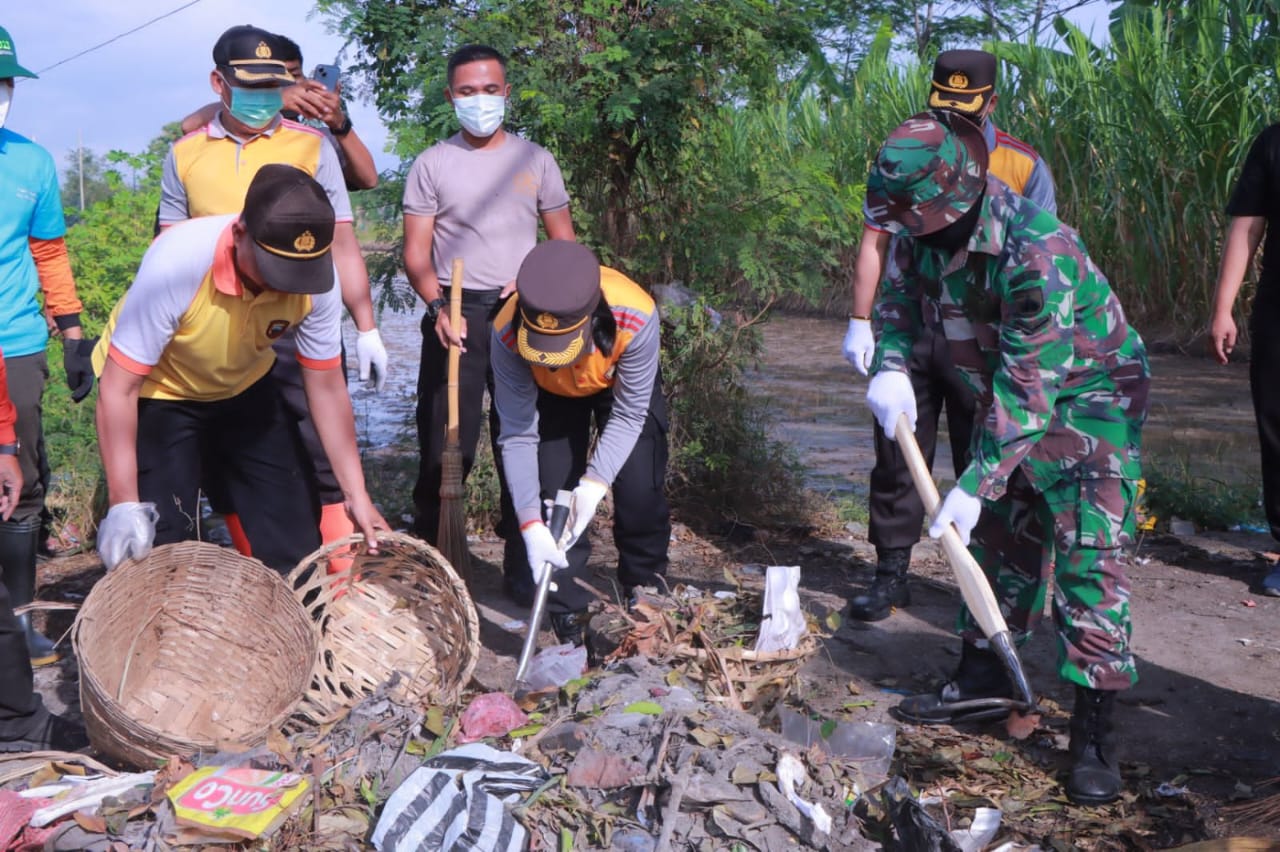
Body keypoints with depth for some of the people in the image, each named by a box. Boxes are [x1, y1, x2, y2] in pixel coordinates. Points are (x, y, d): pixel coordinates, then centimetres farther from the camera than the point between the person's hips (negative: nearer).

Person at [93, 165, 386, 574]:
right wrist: (124, 505, -31)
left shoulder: (316, 281, -25)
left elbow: (326, 387, -11)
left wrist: (357, 495, -11)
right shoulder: (177, 262, -37)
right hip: (156, 394, -3)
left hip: (244, 389, 4)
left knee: (294, 544, 4)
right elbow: (118, 388, -30)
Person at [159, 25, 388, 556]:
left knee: (325, 454, -7)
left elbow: (341, 242, 1)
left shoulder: (310, 147, 3)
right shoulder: (184, 155, 9)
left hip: (298, 328, -2)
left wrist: (366, 328, -4)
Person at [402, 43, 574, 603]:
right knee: (445, 443, -3)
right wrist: (439, 305, -19)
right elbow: (416, 253, 0)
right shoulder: (431, 165, 5)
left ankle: (523, 566, 10)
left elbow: (564, 242, 13)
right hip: (457, 316, -1)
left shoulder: (535, 160, 10)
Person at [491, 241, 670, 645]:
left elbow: (628, 416, -29)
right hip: (550, 391, 1)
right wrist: (531, 523, -39)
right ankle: (567, 614, 6)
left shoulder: (635, 318, -44)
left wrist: (595, 483, -40)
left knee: (640, 490, -7)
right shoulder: (508, 334, -40)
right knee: (554, 493, -10)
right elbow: (517, 435, -31)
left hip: (622, 381, 0)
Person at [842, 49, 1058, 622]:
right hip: (907, 331, 2)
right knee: (898, 454, 6)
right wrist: (860, 322, 2)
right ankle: (892, 574, 16)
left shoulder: (1023, 166, 1)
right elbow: (874, 243, 7)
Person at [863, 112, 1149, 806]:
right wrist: (891, 366, -16)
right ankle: (982, 677, 30)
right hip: (1007, 394, 8)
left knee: (1089, 555, -12)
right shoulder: (922, 234, -12)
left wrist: (976, 483, -34)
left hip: (1090, 392, -8)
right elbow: (899, 298, 6)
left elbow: (1030, 383, -34)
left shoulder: (1036, 250, -36)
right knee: (998, 533, 15)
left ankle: (1095, 731, -6)